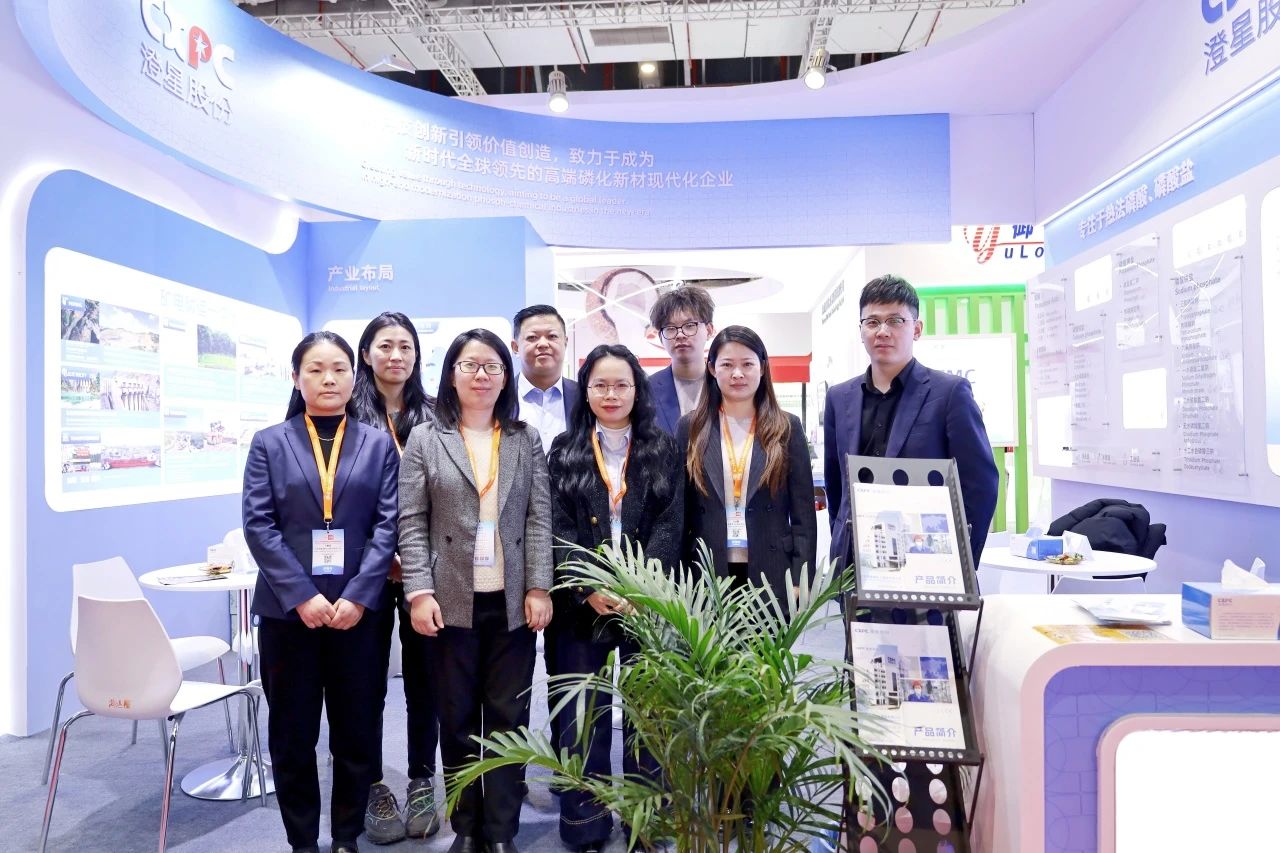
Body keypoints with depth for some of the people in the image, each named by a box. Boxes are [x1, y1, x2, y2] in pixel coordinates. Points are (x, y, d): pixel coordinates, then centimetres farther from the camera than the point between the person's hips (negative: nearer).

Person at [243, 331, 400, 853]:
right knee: (292, 735, 10)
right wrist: (302, 596, -13)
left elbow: (388, 525, -1)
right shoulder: (269, 443, 5)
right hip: (288, 610, 0)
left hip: (359, 609, 0)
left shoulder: (378, 445, 6)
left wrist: (358, 596, -12)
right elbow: (258, 526, -3)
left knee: (358, 731, 8)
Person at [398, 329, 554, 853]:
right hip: (452, 601, -1)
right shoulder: (425, 440, 4)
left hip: (513, 602, 1)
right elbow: (411, 522, -1)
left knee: (508, 718, 7)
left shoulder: (526, 439, 8)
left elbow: (539, 518, 3)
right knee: (457, 719, 9)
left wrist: (539, 588, -5)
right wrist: (419, 591, -10)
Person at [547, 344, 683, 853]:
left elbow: (670, 526, -2)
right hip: (582, 602, 0)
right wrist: (589, 589, -14)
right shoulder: (565, 451, 6)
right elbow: (559, 528, -1)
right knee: (584, 716, 6)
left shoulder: (663, 450, 6)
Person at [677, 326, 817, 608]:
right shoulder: (691, 427, 3)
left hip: (772, 575, 0)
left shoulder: (787, 427, 3)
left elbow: (803, 512, 2)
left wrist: (800, 580, -4)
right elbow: (679, 511, 4)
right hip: (707, 574, 0)